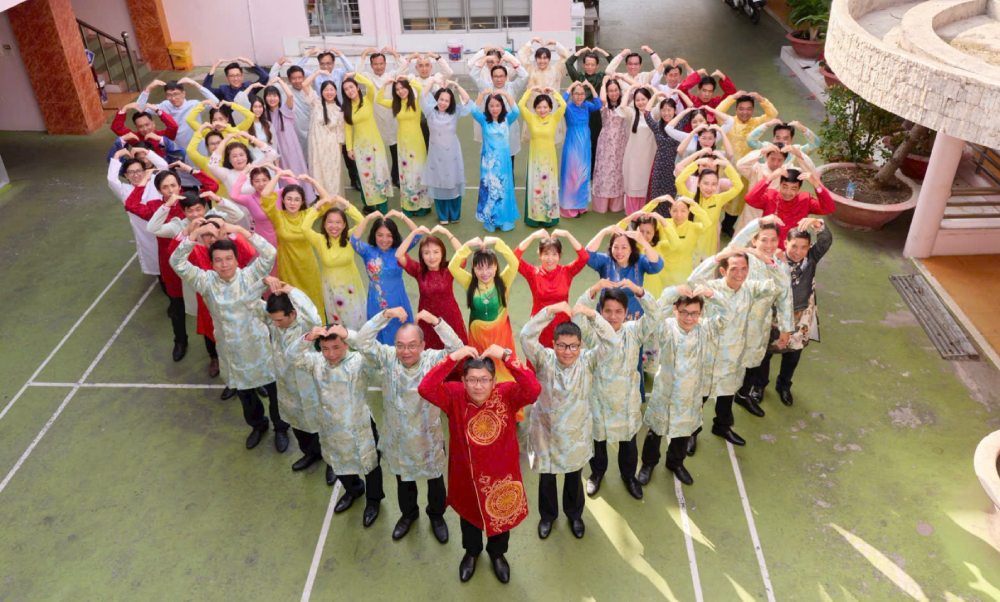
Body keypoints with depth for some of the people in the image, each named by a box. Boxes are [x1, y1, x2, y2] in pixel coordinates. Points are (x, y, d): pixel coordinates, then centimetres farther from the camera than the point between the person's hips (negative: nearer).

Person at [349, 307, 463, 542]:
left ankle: (436, 515, 50)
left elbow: (458, 349, -38)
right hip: (398, 436, 2)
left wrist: (436, 321, -46)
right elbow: (361, 342, -29)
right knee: (403, 480, 26)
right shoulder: (387, 358, -16)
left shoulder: (433, 360, -21)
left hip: (428, 437, -1)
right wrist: (385, 315, -39)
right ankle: (408, 513, 54)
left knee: (435, 479, 21)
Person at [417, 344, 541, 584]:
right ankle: (471, 552, 57)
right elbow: (425, 389, -35)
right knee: (469, 514, 26)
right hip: (466, 473, 1)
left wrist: (506, 357, -44)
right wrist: (453, 357, -40)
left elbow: (534, 389, -40)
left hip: (501, 472, -1)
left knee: (502, 515, 23)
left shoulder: (507, 394, -22)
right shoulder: (455, 395, -19)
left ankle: (497, 553, 55)